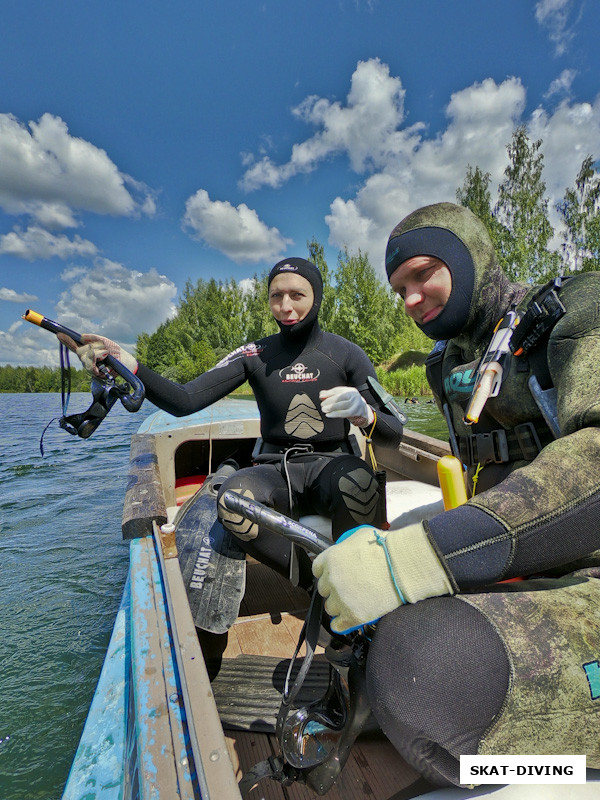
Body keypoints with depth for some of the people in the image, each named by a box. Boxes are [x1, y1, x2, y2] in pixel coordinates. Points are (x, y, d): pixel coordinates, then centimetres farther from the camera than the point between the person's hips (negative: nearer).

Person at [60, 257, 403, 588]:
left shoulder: (346, 354, -4)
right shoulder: (256, 355, 0)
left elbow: (393, 436, -7)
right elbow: (184, 401, -12)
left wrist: (365, 414, -30)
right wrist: (130, 367, -30)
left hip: (331, 464, -1)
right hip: (277, 469, 2)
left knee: (356, 482, -37)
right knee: (234, 496, -33)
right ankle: (317, 582, -11)